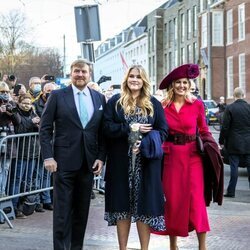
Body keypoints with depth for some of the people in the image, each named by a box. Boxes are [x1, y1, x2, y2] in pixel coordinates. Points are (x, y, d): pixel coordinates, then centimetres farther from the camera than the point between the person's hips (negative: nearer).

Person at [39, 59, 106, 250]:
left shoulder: (100, 98, 9)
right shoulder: (57, 96, 0)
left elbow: (102, 131, 10)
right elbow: (45, 128, -1)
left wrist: (101, 157, 1)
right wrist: (48, 157, -9)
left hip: (88, 162, 3)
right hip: (64, 161, -3)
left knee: (82, 210, 10)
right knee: (62, 210, -1)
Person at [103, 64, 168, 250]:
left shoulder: (154, 104, 7)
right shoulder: (115, 102, 5)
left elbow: (163, 130, 2)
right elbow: (107, 128, -5)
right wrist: (131, 128, -15)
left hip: (146, 163, 0)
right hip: (121, 163, 0)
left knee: (144, 205, 2)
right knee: (122, 205, 5)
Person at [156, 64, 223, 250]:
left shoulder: (197, 105, 1)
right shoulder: (163, 106, 2)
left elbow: (204, 131, 6)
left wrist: (211, 148, -6)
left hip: (192, 155, -1)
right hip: (171, 156, 1)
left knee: (196, 199, -5)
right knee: (172, 198, 6)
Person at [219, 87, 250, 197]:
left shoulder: (229, 108, -9)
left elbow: (225, 127, -9)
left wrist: (221, 141, 0)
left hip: (234, 143, -2)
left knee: (234, 167, 0)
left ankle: (231, 191, 1)